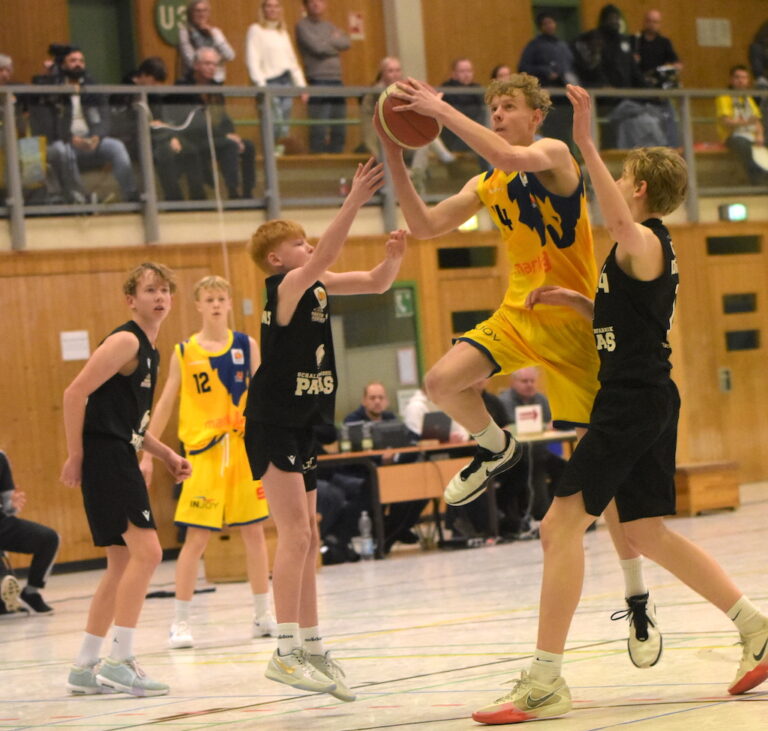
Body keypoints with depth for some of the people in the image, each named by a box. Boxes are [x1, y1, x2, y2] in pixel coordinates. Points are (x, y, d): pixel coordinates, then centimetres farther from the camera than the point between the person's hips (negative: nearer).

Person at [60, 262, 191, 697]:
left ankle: (85, 668, 17)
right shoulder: (125, 341, -11)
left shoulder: (149, 350, 18)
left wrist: (167, 455, 18)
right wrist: (76, 456, -16)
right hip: (104, 458, -10)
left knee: (123, 565, 12)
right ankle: (121, 662, -15)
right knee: (146, 550, -17)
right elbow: (76, 394, -17)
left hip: (121, 462, 10)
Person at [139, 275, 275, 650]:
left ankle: (263, 615, 16)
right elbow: (164, 405, 5)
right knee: (196, 537, -5)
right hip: (204, 453, -2)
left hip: (245, 448, 2)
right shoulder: (184, 352, 2)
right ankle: (180, 622, 1)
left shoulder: (246, 345, 5)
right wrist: (147, 455, 2)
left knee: (254, 532, 6)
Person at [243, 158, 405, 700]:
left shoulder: (316, 286, 10)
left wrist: (393, 256, -11)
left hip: (302, 426, 9)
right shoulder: (287, 284, -13)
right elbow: (325, 257, -31)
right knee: (296, 534, -15)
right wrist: (355, 201, -38)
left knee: (306, 541, 11)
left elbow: (375, 283, 11)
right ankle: (287, 652, -16)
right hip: (272, 425, -9)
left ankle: (313, 650, 16)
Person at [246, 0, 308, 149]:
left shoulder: (283, 32, 20)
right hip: (270, 82, -6)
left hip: (286, 81, 6)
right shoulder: (256, 30, 2)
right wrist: (261, 85, -16)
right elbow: (252, 60, -6)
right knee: (276, 126, -19)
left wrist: (301, 85, 14)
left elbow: (293, 61, 22)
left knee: (285, 129, 0)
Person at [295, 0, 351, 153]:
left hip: (336, 80, 7)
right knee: (320, 129, -11)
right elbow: (318, 48, -12)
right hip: (318, 81, -7)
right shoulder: (302, 26, 0)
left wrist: (329, 42, -4)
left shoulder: (329, 26, 19)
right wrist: (335, 45, 3)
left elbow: (347, 43, 6)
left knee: (339, 129, 6)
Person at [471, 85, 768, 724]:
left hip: (634, 403, -10)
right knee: (648, 533, 17)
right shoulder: (652, 248, 18)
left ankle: (544, 683, -12)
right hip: (645, 402, 10)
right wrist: (572, 300, 14)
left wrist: (587, 145, -45)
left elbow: (621, 222, -38)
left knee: (562, 526, -11)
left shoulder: (644, 242, -12)